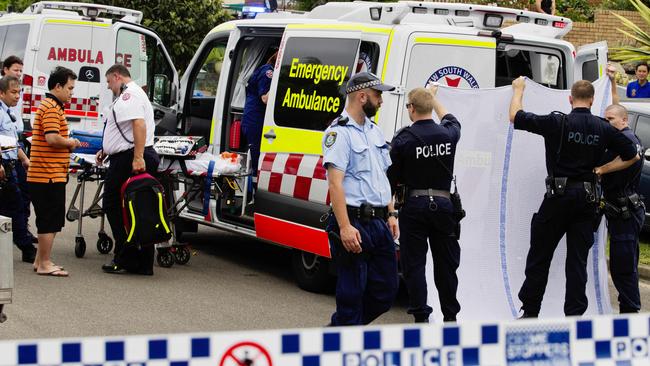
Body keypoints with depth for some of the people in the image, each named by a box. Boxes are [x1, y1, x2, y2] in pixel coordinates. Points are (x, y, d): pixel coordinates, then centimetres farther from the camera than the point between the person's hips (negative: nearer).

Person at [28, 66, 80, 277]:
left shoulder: (50, 106, 20)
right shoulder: (52, 108, -14)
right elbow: (52, 138, -25)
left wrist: (68, 145, 12)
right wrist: (70, 143, -9)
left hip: (43, 175, 10)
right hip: (50, 176, -10)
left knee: (48, 220, 17)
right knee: (50, 221, -4)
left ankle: (40, 260, 24)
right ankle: (44, 264, 2)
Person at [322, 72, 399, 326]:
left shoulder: (374, 131, 17)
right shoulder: (339, 132, -11)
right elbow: (335, 183, -19)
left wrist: (390, 214, 16)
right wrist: (344, 227, -26)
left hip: (379, 223, 9)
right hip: (355, 223, -9)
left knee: (386, 291, 12)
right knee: (352, 293, -3)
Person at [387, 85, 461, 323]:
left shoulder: (403, 139, -12)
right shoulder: (448, 134, 0)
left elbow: (392, 179, -7)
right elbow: (451, 120, 27)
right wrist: (433, 97, 41)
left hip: (415, 205, -3)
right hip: (443, 203, 3)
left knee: (414, 263, 3)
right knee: (445, 263, 12)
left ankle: (421, 317, -1)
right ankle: (450, 316, 19)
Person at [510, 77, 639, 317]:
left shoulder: (557, 123, -10)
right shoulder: (604, 129, 1)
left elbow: (515, 117, -4)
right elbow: (632, 156, 11)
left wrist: (518, 89, 12)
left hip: (558, 197, -3)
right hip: (587, 199, 3)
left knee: (539, 257, 8)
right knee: (578, 260, 6)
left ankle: (530, 313, 11)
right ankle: (574, 316, 4)